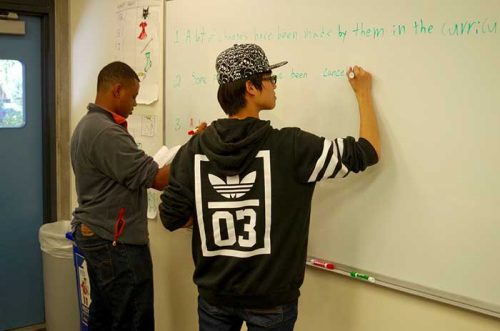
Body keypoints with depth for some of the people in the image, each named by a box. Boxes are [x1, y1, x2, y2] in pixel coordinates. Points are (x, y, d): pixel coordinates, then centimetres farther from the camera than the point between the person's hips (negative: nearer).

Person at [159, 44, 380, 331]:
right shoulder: (290, 147, -17)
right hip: (270, 300, -3)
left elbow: (172, 218, -4)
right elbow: (367, 152, -7)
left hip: (215, 295, 3)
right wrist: (364, 93, 8)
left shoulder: (195, 150, -8)